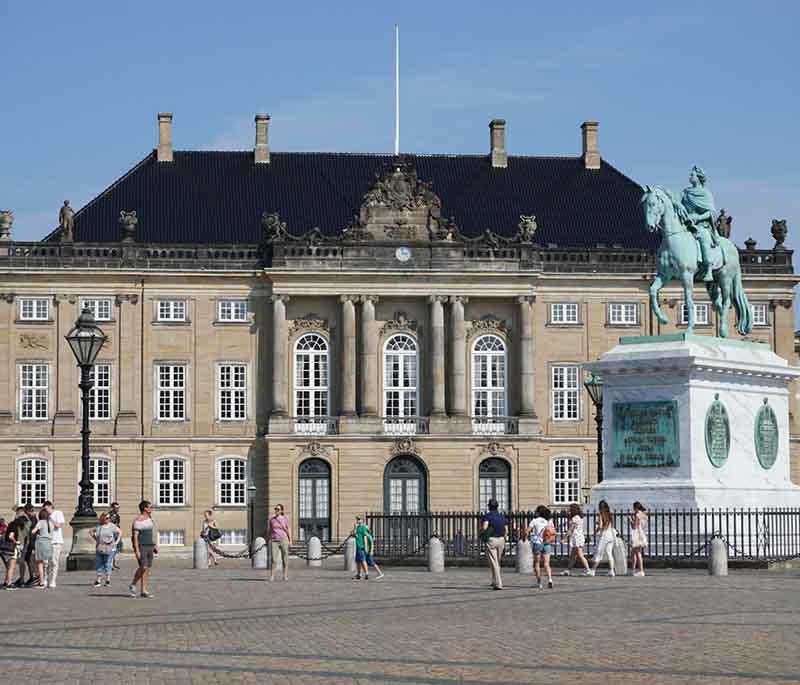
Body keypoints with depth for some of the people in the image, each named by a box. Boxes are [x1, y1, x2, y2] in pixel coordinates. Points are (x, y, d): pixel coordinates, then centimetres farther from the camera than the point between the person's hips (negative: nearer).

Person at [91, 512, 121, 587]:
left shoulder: (112, 526, -3)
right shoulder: (98, 526, 3)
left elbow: (120, 532, 6)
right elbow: (91, 532, 17)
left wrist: (117, 541, -1)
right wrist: (95, 539, 9)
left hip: (109, 549, -2)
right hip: (99, 549, 2)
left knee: (108, 564, 0)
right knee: (99, 564, 5)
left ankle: (108, 580, 10)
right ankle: (98, 580, 12)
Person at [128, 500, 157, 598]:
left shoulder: (149, 518, 13)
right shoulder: (138, 520, -14)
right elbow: (135, 536, -17)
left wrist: (155, 546, 17)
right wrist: (137, 550, -22)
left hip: (149, 547, 8)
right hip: (141, 547, -8)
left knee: (147, 568, 4)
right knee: (143, 567, -16)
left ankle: (144, 591, 5)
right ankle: (132, 585, 3)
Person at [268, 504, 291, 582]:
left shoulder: (285, 519, 1)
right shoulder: (272, 519, 6)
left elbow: (288, 529, 3)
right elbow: (270, 530, 12)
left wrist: (290, 540, -4)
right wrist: (269, 541, 10)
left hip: (284, 540, -1)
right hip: (274, 541, 1)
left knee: (285, 559, 2)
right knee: (273, 559, -9)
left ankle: (285, 576, 9)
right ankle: (272, 577, -9)